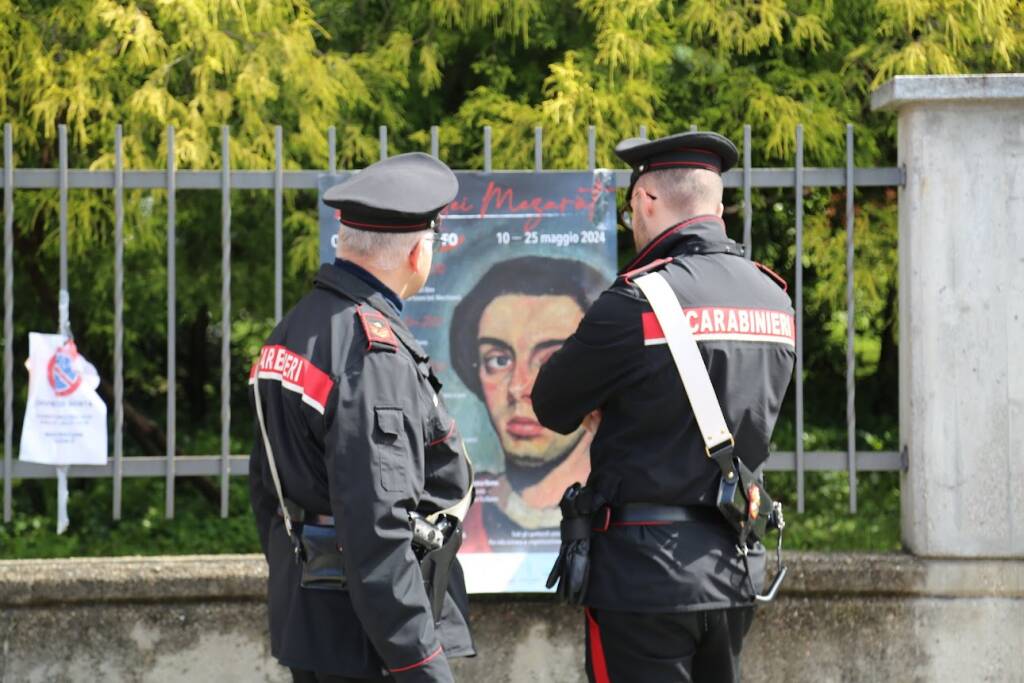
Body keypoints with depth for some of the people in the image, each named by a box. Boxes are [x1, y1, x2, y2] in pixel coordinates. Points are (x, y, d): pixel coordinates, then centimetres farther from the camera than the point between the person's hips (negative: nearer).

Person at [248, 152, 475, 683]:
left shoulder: (295, 328, 10)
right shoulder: (374, 351, -20)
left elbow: (266, 481, 19)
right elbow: (374, 522, -25)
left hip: (304, 612, 10)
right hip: (366, 633, -10)